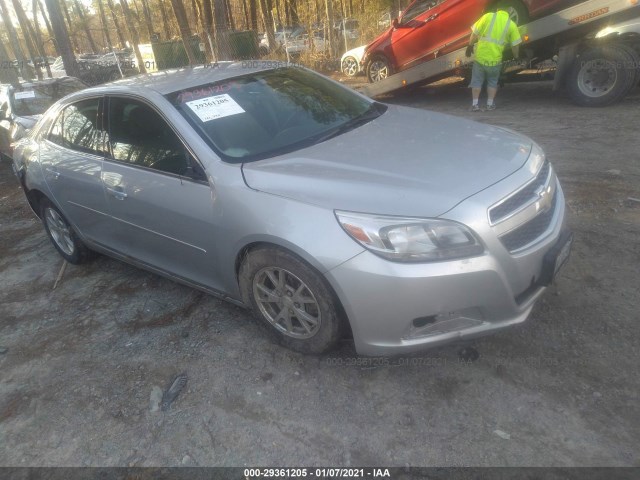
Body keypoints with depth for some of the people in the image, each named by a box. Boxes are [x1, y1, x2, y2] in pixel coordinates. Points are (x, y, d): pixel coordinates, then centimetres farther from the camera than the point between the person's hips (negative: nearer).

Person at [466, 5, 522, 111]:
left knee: (477, 80, 13)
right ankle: (490, 104, 18)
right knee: (492, 82, 19)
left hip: (480, 56, -1)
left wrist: (470, 46, 12)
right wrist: (516, 56, 20)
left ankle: (475, 104, 8)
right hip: (495, 59, 1)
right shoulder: (512, 24, 3)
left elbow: (474, 33, -1)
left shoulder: (488, 16, 0)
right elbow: (515, 45, 4)